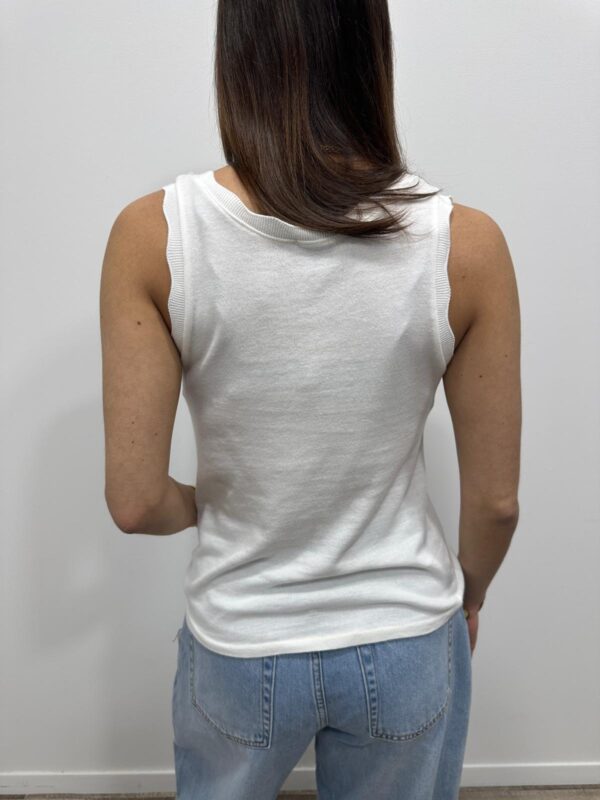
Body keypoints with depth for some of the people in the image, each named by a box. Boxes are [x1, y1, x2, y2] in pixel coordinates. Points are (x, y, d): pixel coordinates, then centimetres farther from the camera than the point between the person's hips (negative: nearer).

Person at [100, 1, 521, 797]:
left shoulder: (155, 234, -19)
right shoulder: (464, 242, -18)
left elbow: (136, 502, -16)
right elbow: (496, 500, -10)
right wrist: (467, 594, 11)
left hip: (241, 649, 0)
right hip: (407, 647, 1)